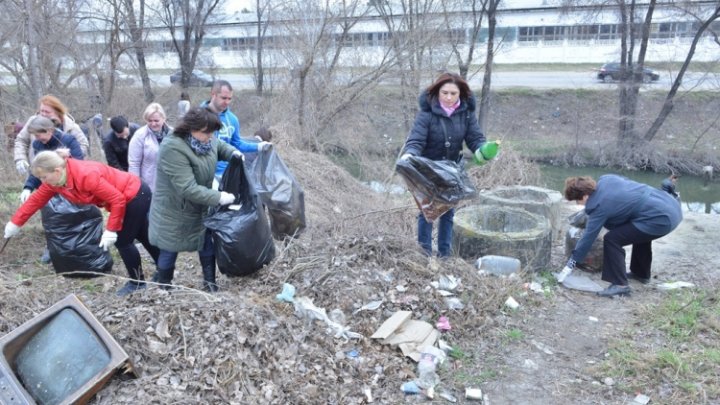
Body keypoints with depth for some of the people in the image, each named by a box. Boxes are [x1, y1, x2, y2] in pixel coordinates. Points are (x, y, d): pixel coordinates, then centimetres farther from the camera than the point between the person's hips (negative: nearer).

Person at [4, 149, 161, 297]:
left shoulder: (86, 175, -33)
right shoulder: (55, 180, -6)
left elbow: (117, 199, -29)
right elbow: (35, 200, 8)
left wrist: (110, 230, -23)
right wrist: (15, 223, 13)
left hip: (136, 195, -9)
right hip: (128, 196, 9)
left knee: (122, 241, 1)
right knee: (144, 237, 20)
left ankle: (137, 282, 21)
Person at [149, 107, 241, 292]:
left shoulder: (205, 139, -10)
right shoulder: (173, 149, -33)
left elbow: (220, 146, 15)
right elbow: (188, 189, -36)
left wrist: (234, 153, -7)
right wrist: (218, 197, -32)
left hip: (200, 208, 7)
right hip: (174, 211, -7)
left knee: (207, 244, 14)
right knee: (170, 250, 10)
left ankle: (209, 282, 30)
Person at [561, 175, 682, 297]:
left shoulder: (599, 206, -13)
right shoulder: (606, 179, 6)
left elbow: (588, 236, -8)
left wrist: (571, 262, 1)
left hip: (661, 218, -10)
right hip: (672, 206, 10)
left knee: (612, 239, -9)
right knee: (640, 233, 34)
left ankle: (620, 284, -3)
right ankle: (641, 273, 48)